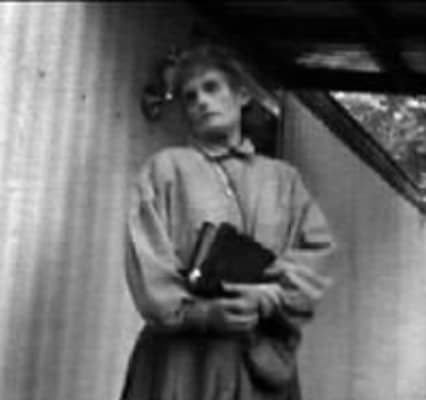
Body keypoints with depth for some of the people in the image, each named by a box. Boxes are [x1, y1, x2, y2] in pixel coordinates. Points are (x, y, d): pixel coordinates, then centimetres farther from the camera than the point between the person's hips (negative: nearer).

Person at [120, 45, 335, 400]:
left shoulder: (284, 178, 18)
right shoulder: (165, 168, 11)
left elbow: (317, 248, 7)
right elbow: (148, 259, 1)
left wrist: (273, 296, -12)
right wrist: (200, 311, -15)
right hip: (182, 353, -2)